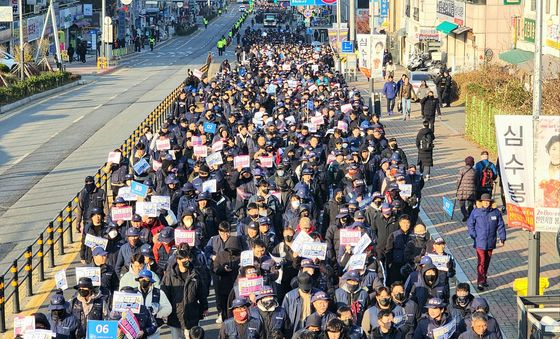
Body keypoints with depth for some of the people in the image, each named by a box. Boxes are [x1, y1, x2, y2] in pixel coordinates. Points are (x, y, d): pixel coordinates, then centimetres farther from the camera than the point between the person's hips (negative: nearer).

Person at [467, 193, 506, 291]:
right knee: (481, 262, -9)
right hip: (480, 242, -3)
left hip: (491, 242, 3)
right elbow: (470, 224, 3)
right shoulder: (476, 212, -5)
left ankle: (484, 279, 30)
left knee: (487, 261, 14)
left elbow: (501, 226, 5)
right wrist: (474, 236, -6)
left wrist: (502, 239, 1)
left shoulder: (496, 212, -1)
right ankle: (480, 282, -8)